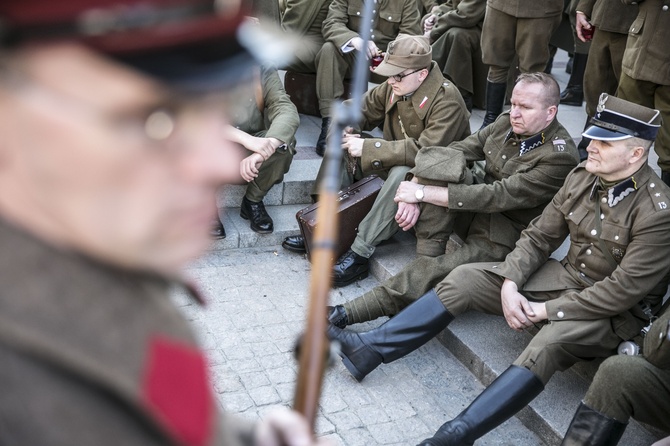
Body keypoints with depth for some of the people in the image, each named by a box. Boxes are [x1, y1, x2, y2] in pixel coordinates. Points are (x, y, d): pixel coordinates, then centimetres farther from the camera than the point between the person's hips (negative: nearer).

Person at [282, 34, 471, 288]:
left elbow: (426, 151, -36)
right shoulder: (394, 87, -4)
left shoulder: (446, 100, -26)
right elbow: (365, 108, 10)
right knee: (340, 145, -4)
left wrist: (368, 148, -33)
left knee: (402, 173, -40)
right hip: (398, 159, 8)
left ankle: (360, 252, -35)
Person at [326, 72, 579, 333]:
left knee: (435, 272, -30)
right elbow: (458, 150, -3)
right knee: (439, 163, -20)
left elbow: (500, 196, -27)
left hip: (504, 239, -7)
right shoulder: (507, 124, 1)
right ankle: (430, 256, -21)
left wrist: (424, 193, -27)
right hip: (478, 212, 7)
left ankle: (352, 313, -23)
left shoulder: (560, 157, -22)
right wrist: (413, 192, -21)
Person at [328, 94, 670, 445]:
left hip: (616, 310, -6)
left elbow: (624, 289, -23)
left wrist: (547, 310, -21)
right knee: (466, 277, -8)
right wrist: (510, 284, -13)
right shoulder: (582, 177, -2)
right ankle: (371, 348, -12)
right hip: (566, 278, 6)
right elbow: (539, 236, 2)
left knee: (547, 344, -38)